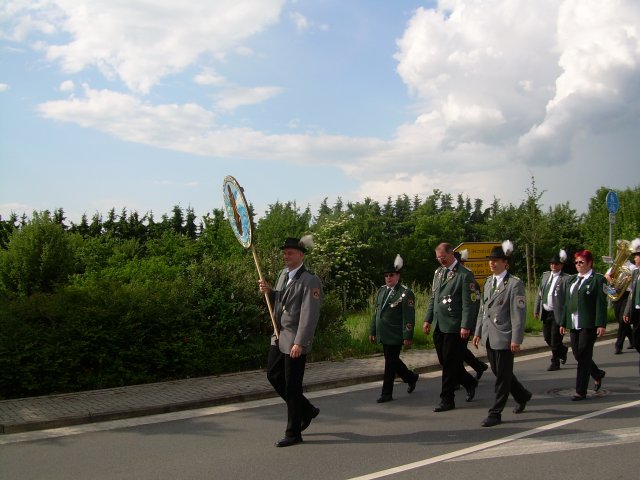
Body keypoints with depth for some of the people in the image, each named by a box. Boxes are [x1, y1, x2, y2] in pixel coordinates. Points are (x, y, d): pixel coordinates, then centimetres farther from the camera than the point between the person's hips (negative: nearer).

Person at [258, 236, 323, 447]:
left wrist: (300, 343, -25)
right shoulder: (283, 274, 11)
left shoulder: (310, 281, -16)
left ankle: (293, 433, 13)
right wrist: (268, 291, 2)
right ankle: (307, 410, 31)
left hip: (295, 342, -9)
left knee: (292, 386, -1)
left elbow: (309, 315, -21)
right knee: (273, 375, 15)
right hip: (279, 337, 9)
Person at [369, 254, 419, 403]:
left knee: (390, 363, -1)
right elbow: (376, 312, 16)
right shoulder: (381, 290, 11)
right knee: (392, 361, 16)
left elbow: (409, 317, -14)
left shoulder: (406, 293, -10)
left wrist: (408, 336, -18)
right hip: (383, 334, 7)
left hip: (395, 336, -7)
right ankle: (411, 377, 39)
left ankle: (387, 393, 9)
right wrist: (372, 331, 16)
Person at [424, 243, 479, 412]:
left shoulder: (465, 274, -9)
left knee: (450, 363, -2)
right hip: (439, 326, 7)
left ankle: (447, 400, 8)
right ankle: (470, 383, 32)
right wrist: (428, 320, 14)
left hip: (455, 327, -7)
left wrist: (465, 326, -18)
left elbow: (469, 303, -13)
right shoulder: (438, 272, 13)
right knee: (444, 362, 12)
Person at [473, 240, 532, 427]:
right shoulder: (488, 281, 13)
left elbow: (519, 313, -14)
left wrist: (516, 339, -18)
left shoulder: (515, 284, -10)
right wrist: (478, 331, 14)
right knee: (498, 373, 17)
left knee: (502, 376, 0)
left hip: (504, 338, -8)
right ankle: (522, 396, 38)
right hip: (489, 337, 8)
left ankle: (495, 414, 6)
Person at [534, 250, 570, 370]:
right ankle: (563, 350, 39)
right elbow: (540, 293, 15)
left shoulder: (566, 278, -10)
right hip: (546, 313, 7)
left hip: (558, 313, -7)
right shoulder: (545, 275, 11)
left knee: (555, 339, 0)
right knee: (547, 337, 14)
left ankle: (555, 363, 13)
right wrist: (536, 310, 12)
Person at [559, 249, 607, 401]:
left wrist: (601, 325, -16)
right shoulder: (571, 280, 15)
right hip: (574, 324, 7)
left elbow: (601, 303, -10)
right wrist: (563, 322, 14)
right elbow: (567, 302, 16)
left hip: (589, 324, -7)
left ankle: (581, 391, 4)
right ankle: (597, 374, 37)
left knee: (584, 356, -3)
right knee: (577, 354, 10)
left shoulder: (597, 279, -5)